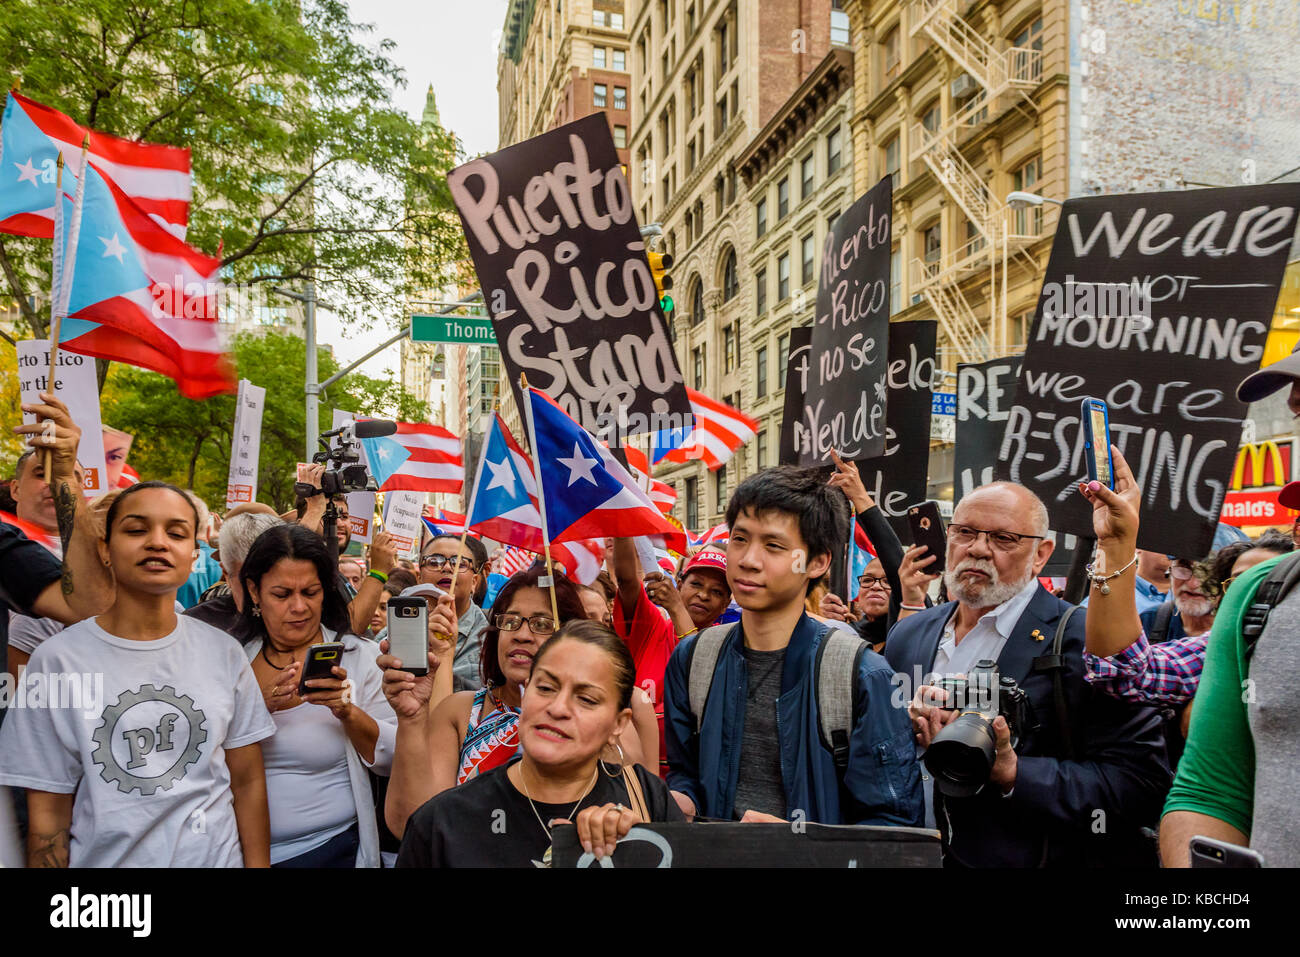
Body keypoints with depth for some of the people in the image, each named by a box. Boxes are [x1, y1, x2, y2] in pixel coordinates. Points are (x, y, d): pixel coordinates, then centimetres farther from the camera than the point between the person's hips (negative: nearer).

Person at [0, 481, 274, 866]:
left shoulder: (224, 654, -4)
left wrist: (257, 863, -5)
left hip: (216, 856, 2)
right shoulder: (56, 661, -10)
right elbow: (48, 813, -7)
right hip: (106, 858, -2)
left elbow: (248, 781, 0)